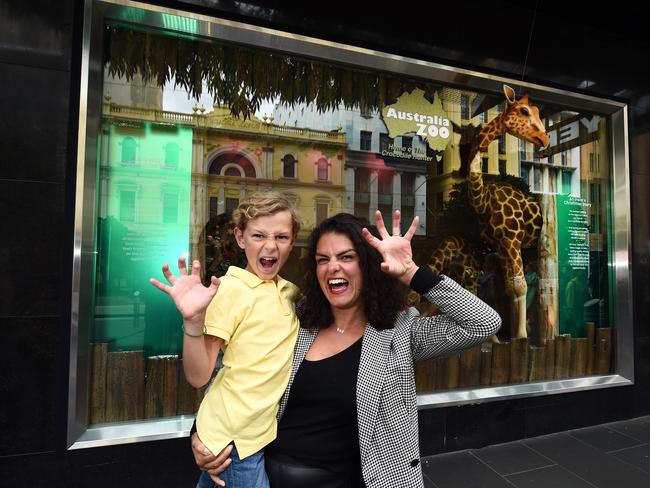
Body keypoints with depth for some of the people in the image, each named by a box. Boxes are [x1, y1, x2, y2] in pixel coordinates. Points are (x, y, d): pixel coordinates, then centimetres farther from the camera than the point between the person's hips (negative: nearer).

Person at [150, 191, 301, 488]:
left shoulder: (288, 291, 2)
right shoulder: (231, 288, -17)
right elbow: (198, 377, -18)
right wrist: (193, 320, -33)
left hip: (266, 431, 6)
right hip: (236, 440, -6)